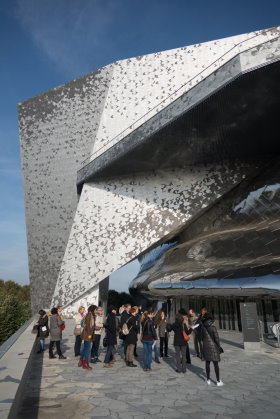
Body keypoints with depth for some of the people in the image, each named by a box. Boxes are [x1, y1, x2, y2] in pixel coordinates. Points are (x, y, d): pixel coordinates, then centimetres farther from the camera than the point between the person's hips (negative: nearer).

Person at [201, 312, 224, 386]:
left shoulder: (203, 326, -3)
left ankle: (208, 379, 22)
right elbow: (216, 338, -14)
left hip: (206, 346, 4)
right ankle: (218, 381, 11)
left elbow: (202, 337, 5)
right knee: (216, 364, 5)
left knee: (207, 363, 14)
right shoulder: (212, 327, -17)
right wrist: (219, 346, -1)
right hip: (213, 346, -4)